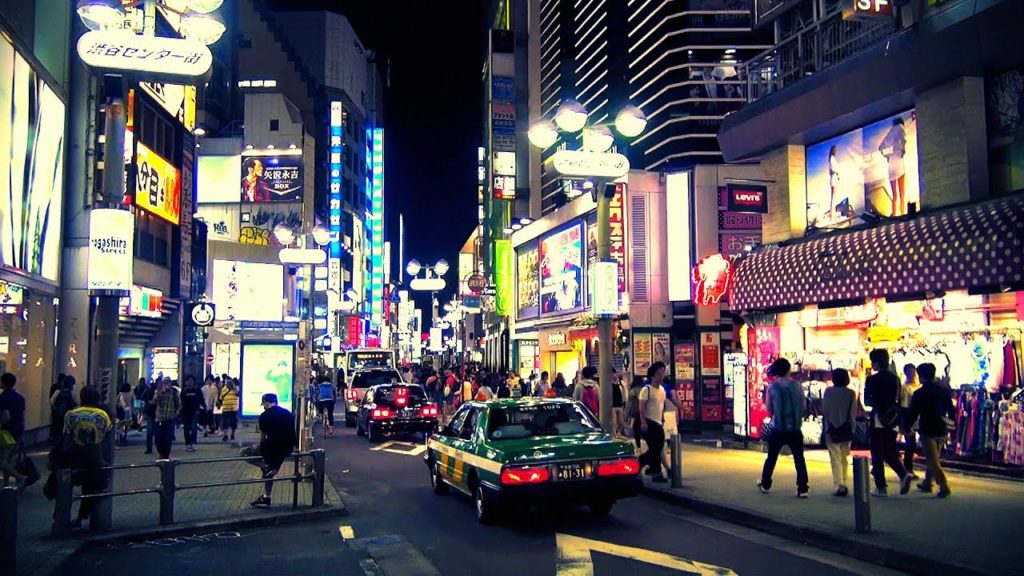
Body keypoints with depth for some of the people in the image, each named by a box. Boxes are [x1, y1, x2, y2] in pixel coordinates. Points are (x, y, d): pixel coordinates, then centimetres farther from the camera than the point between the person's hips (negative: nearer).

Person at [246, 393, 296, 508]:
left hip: (272, 447, -7)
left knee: (244, 452, 13)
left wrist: (261, 450, 18)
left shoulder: (264, 416, -4)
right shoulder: (288, 413, 13)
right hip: (287, 449, 7)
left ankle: (266, 467, -1)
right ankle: (266, 499, 28)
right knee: (270, 471, 26)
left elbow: (263, 437, 2)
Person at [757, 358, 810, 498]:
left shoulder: (772, 387, -6)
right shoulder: (797, 385, -4)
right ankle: (802, 489, 3)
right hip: (795, 429, 0)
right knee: (799, 459, 6)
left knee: (771, 457, 14)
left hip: (778, 429, 0)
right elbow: (804, 406, 2)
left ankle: (765, 484, 23)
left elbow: (768, 408, -3)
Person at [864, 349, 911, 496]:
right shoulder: (895, 379, 8)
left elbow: (867, 401, -9)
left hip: (878, 420, -5)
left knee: (877, 454, 2)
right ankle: (903, 474, -7)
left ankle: (881, 487, 3)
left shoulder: (872, 379, -10)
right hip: (892, 420, 5)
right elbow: (898, 400, 11)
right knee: (889, 452, 16)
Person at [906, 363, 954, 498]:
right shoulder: (944, 390, 4)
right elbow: (951, 410, 8)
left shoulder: (919, 393, -10)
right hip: (942, 430, 6)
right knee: (933, 458, 17)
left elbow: (913, 413, -7)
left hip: (928, 430, -6)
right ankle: (927, 483, 24)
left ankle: (944, 486, -11)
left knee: (932, 461, -2)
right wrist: (951, 424, 19)